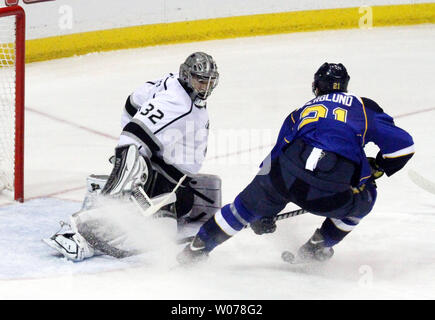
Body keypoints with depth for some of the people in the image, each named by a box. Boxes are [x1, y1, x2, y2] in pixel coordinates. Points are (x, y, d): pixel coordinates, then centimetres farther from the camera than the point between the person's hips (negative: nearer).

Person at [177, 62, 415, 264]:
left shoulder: (299, 113, 31)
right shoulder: (365, 108, 22)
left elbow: (276, 157, 34)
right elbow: (402, 144, 13)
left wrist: (264, 214, 43)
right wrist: (376, 169, 33)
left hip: (287, 176, 3)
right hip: (331, 195, -2)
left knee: (249, 203, 27)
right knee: (364, 199, 29)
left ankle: (198, 246, 31)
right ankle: (316, 247, 28)